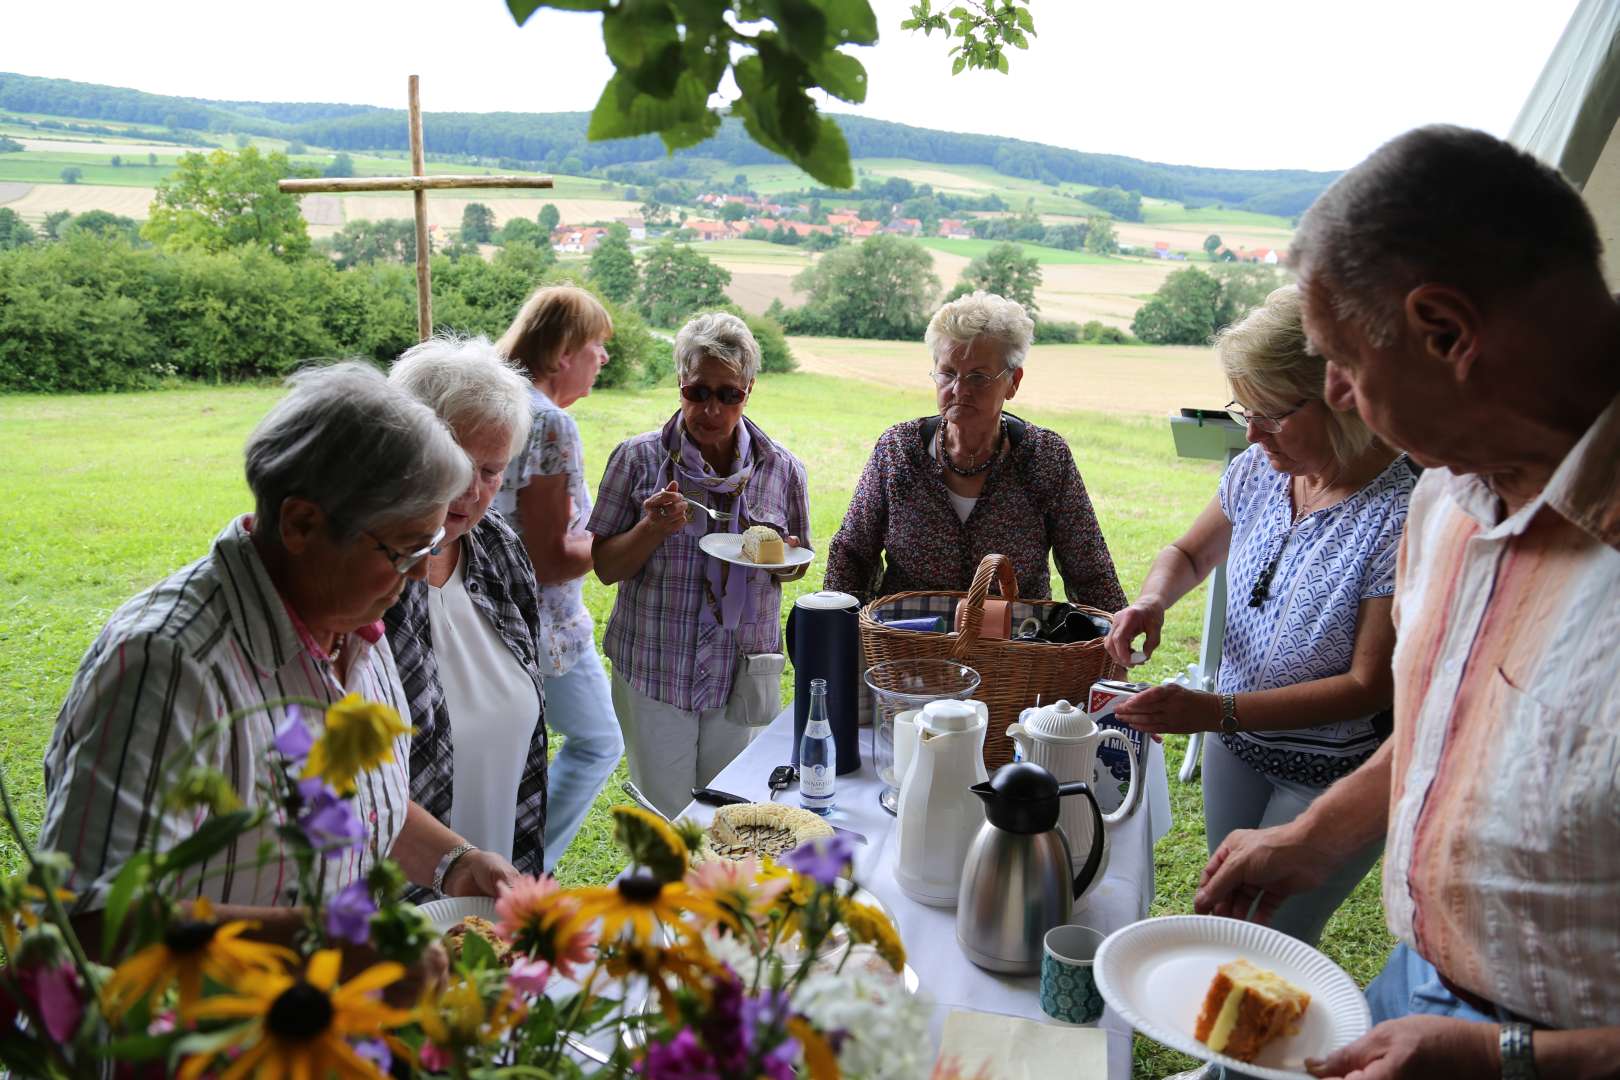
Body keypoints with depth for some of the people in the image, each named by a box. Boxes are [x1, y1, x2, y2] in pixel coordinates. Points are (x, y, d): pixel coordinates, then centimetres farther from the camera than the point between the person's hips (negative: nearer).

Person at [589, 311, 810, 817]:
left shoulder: (781, 467, -1)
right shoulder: (639, 458, -7)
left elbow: (797, 563, 11)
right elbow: (605, 566, -3)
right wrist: (652, 530, -22)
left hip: (742, 675, 2)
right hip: (654, 671, -1)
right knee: (663, 819, 11)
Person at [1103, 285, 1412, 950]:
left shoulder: (1403, 512, -25)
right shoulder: (1261, 470, -6)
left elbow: (1370, 686, -22)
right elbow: (1191, 552, 13)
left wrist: (1217, 712, -28)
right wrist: (1151, 602, -10)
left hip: (1335, 770, -6)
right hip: (1236, 743, 6)